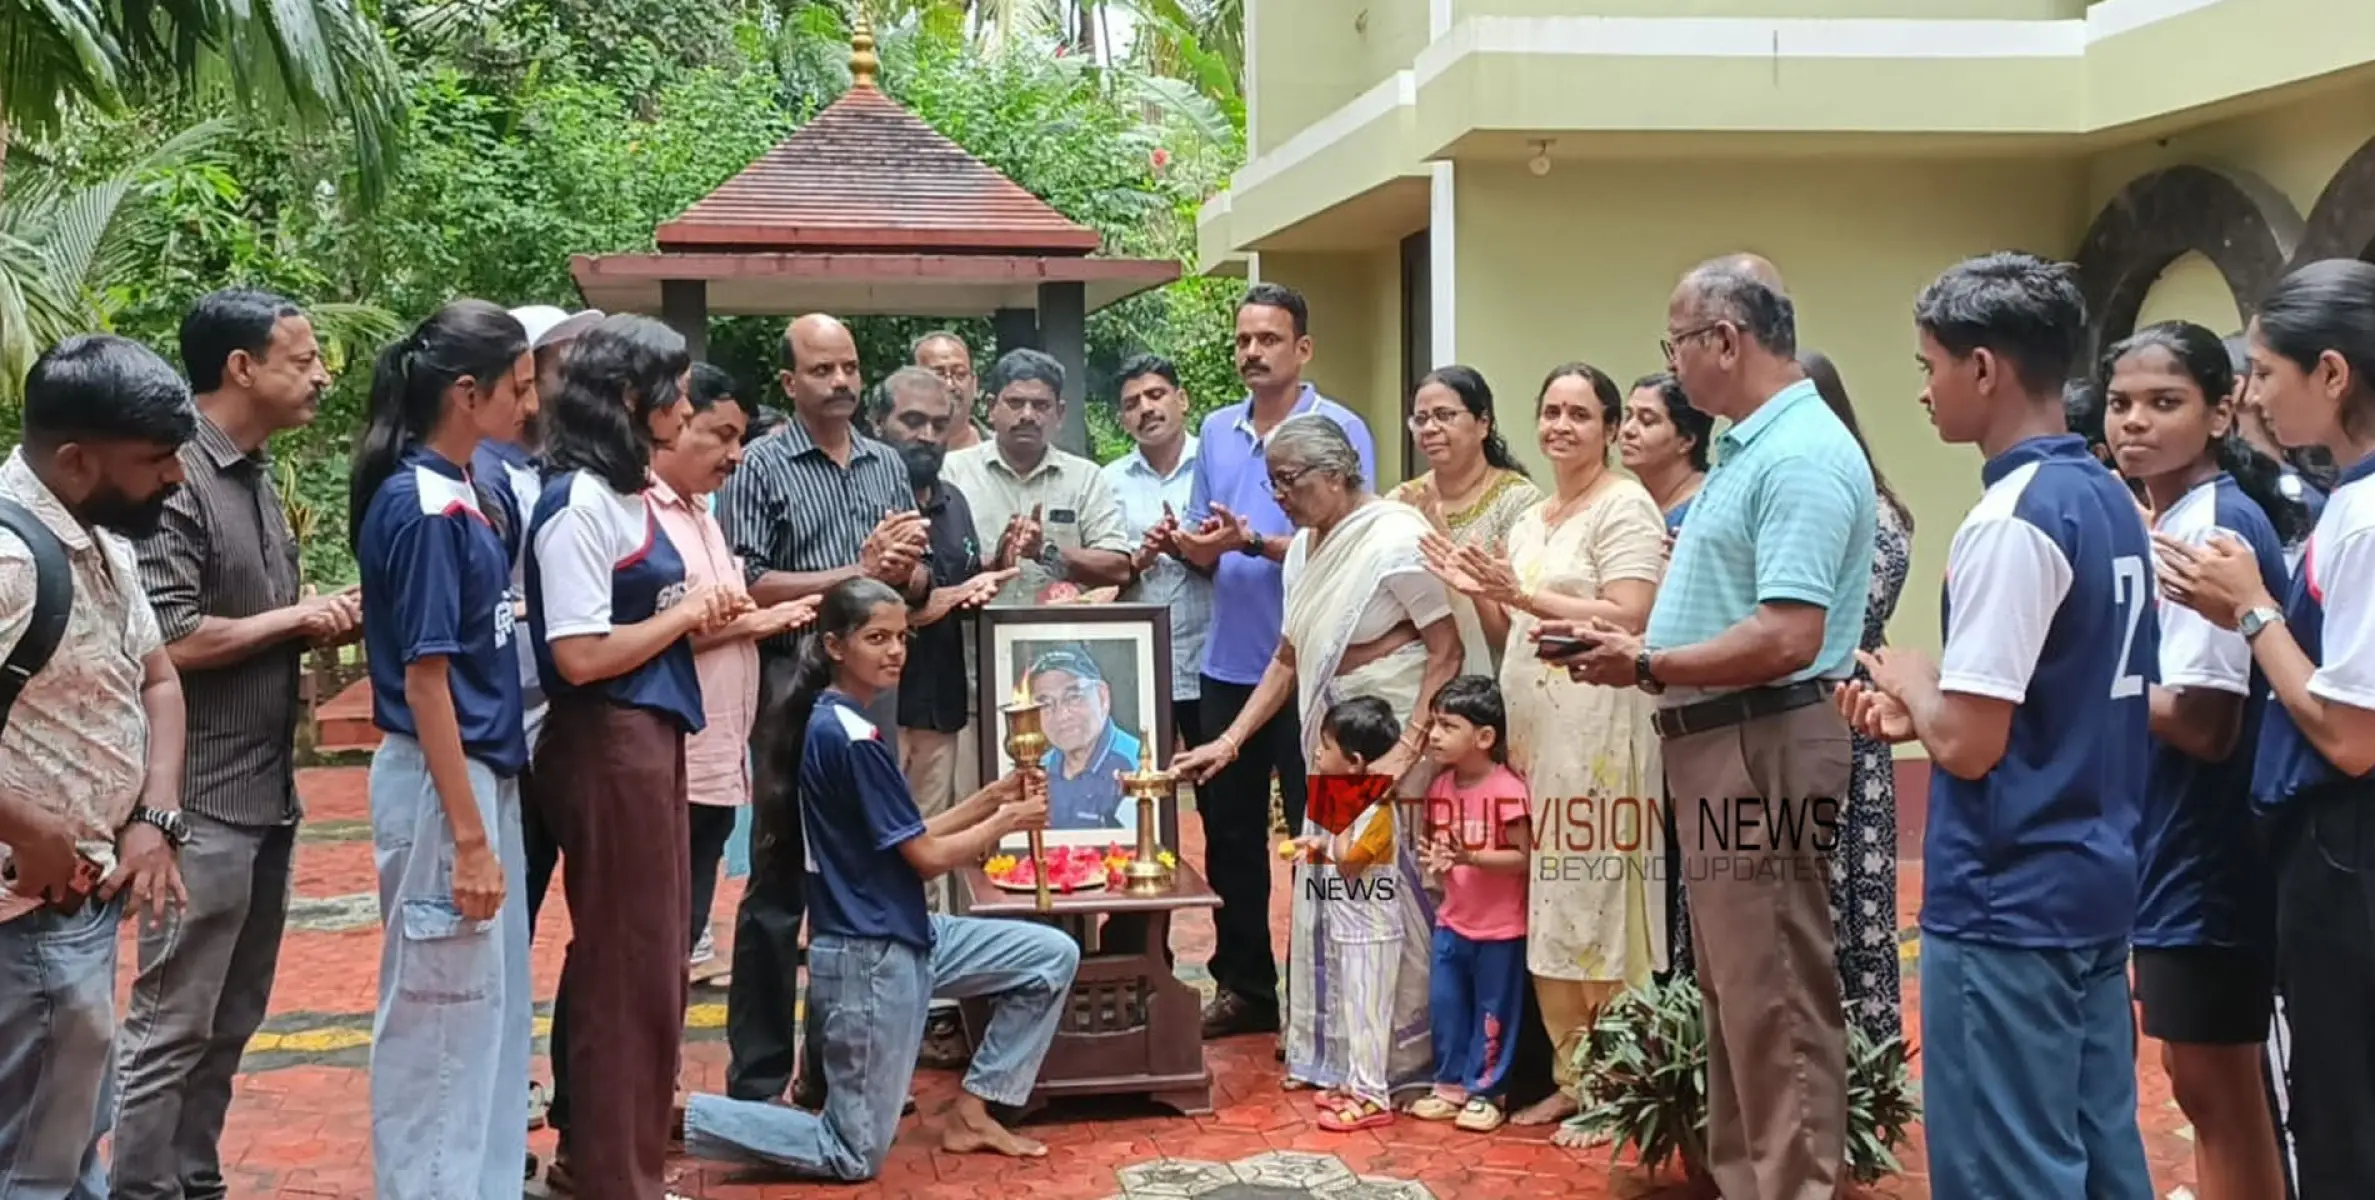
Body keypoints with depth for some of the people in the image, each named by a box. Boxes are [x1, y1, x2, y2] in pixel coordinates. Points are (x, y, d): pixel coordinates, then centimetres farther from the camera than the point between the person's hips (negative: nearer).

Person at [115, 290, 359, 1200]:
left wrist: (325, 619, 1)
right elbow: (169, 641, -22)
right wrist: (293, 620, -12)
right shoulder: (177, 479, -16)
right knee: (172, 1025, -2)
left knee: (230, 1021, 16)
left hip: (265, 792, 9)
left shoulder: (256, 478, 12)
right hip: (203, 801, -9)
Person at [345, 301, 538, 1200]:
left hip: (484, 771, 9)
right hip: (442, 783, -9)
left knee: (490, 1003, 17)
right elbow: (424, 680, -19)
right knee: (440, 1012, 2)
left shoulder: (457, 491, 9)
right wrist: (467, 836, -19)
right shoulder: (422, 508, -18)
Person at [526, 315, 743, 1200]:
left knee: (647, 959, 16)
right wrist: (686, 614, -11)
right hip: (607, 745, -10)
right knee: (628, 965, 1)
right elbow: (581, 656, -22)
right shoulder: (580, 502, -17)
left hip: (651, 738, 10)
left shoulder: (629, 493, 12)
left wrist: (701, 619, 4)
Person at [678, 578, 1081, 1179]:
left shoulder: (829, 724, 10)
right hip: (871, 956, -10)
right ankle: (677, 1117, 4)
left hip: (900, 934, 10)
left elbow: (907, 836, 14)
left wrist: (992, 797, 6)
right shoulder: (852, 739, -21)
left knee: (1053, 957, 8)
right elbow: (927, 856, -15)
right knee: (852, 1157, 0)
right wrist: (1006, 821, 0)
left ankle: (969, 1112, 14)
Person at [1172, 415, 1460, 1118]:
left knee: (1386, 891, -5)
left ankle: (1395, 1061, 7)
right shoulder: (1306, 548, 12)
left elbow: (1447, 653, -16)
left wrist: (1406, 752, -21)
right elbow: (1287, 660, 16)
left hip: (1395, 734, -8)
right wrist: (1229, 740, 9)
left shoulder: (1395, 538, -13)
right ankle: (1330, 1050, 24)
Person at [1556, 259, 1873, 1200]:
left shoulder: (1799, 457, -18)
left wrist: (1647, 667, -16)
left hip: (1765, 749, -11)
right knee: (1732, 990, 17)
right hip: (1718, 744, 11)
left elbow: (1787, 636, -26)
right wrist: (1624, 638, 9)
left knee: (1774, 1001, -5)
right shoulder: (1748, 448, 16)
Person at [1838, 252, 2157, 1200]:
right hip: (2093, 882, 9)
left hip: (2005, 906, -9)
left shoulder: (2012, 518, -18)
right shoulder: (2112, 502, 9)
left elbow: (1969, 744, -22)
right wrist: (1922, 712, 10)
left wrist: (1910, 679, -3)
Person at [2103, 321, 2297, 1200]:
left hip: (2211, 851, -9)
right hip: (2173, 845, 9)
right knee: (2203, 1081, 18)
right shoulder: (2163, 525, 10)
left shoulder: (2221, 528, -18)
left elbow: (2202, 722, -22)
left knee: (2217, 1087, 3)